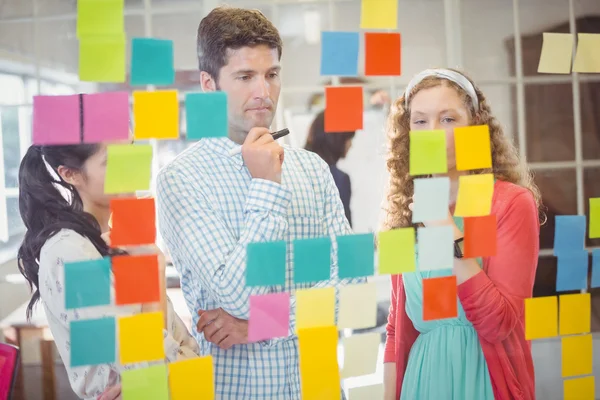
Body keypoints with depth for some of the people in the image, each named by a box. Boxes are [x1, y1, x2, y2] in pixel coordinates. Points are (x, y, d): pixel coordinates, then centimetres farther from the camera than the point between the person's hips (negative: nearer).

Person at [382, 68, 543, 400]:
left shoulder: (512, 201, -11)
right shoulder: (406, 208, 3)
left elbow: (499, 323, -18)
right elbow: (397, 325, 8)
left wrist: (449, 236, -22)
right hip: (420, 373, 5)